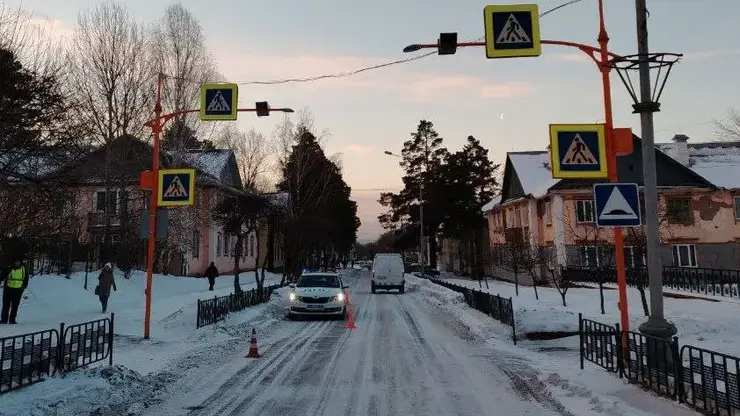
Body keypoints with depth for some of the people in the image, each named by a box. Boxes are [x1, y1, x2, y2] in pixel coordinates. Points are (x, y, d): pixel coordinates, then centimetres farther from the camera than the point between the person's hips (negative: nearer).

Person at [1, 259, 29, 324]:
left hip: (18, 290, 1)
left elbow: (26, 279, 14)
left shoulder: (24, 269, 6)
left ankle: (12, 319, 8)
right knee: (6, 305, 2)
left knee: (15, 306, 2)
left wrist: (24, 286, 5)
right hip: (8, 289, 0)